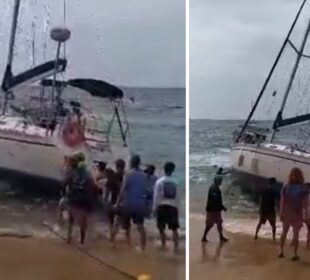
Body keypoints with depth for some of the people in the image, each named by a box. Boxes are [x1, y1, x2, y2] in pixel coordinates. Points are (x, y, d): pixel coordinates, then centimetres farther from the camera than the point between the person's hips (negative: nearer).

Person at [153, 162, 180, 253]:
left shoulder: (159, 181, -5)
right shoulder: (175, 182, 4)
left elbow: (156, 196, -5)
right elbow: (178, 197, 7)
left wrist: (154, 208, 0)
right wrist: (177, 207, 15)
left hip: (162, 206, -2)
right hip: (173, 206, 2)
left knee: (161, 228, 9)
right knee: (174, 229, 6)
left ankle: (164, 246, 10)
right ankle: (176, 247, -1)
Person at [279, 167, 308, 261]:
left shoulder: (286, 187, -5)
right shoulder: (302, 189, -10)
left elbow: (282, 201, -7)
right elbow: (305, 204, -11)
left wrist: (281, 213, -1)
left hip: (286, 213, 2)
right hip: (297, 214, -2)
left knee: (284, 232, 16)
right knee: (296, 234, 5)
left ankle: (281, 251, 18)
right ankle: (295, 254, 7)